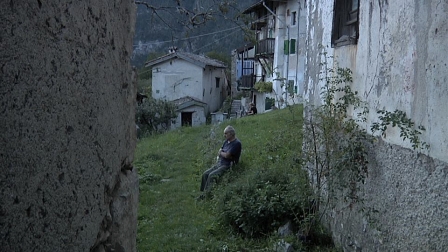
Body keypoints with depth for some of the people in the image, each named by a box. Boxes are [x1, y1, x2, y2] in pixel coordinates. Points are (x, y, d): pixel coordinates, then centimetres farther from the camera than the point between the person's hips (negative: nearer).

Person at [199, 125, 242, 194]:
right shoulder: (226, 141, 15)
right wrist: (224, 154, -5)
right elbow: (219, 152, 16)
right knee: (205, 174, -4)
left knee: (211, 175, -25)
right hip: (219, 164, 9)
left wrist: (221, 153, 1)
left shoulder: (236, 143, -14)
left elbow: (227, 155, -19)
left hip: (227, 166, -9)